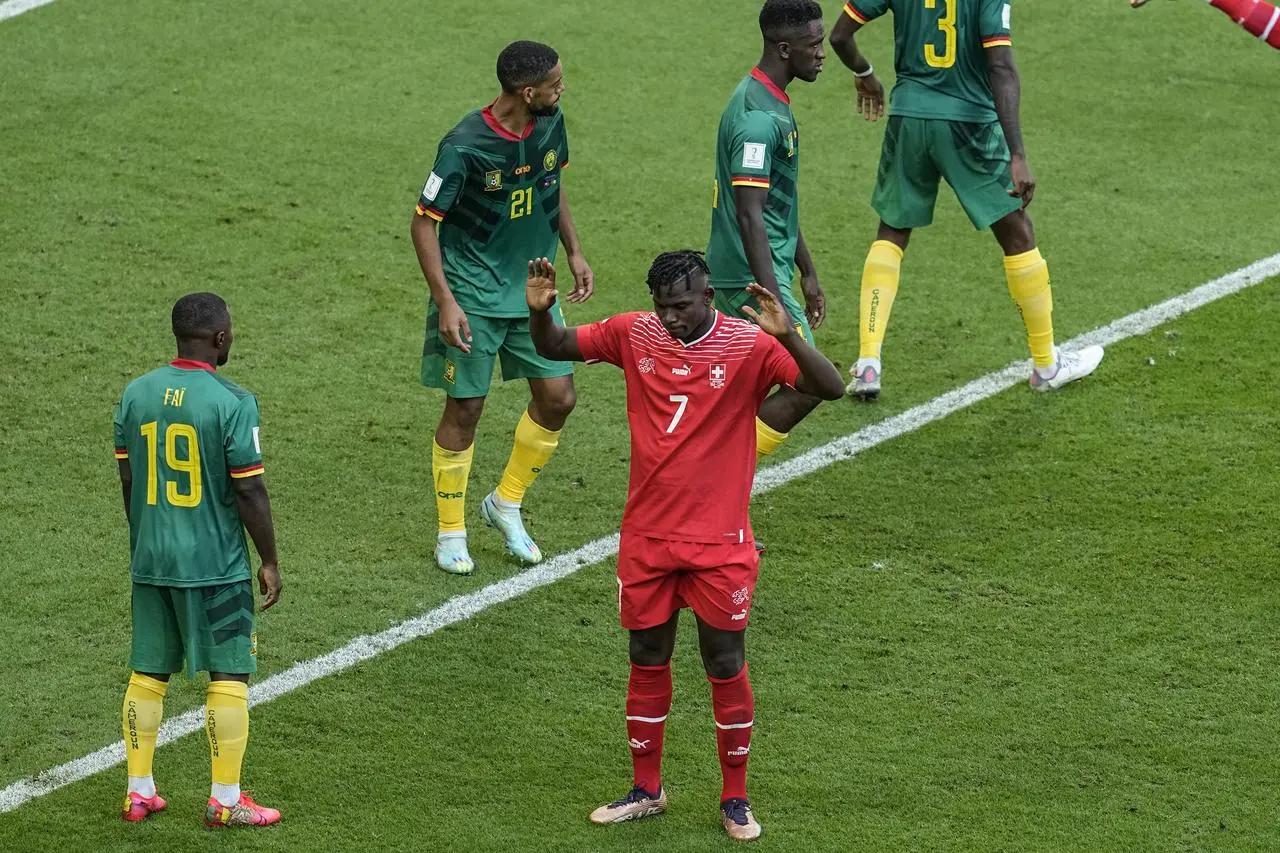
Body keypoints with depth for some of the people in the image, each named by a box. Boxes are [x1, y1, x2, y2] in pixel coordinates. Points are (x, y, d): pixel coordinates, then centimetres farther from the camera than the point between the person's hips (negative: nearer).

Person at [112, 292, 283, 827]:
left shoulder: (136, 393, 2)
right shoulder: (231, 402, -15)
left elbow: (127, 480, 10)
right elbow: (249, 490, -13)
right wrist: (270, 561, -3)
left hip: (150, 560, 6)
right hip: (216, 564, -6)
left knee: (147, 674, 14)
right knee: (228, 677, 4)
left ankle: (139, 792, 19)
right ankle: (225, 802, 8)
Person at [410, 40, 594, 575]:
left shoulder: (549, 124, -4)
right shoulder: (465, 146, -23)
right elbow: (424, 223, -17)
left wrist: (574, 252, 12)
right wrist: (446, 302, -22)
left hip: (532, 287, 6)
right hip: (473, 293, -6)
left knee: (558, 398, 3)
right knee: (465, 407, -1)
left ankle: (505, 505, 24)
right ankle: (451, 532, 15)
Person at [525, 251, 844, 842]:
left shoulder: (749, 347, -13)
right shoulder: (635, 335, -2)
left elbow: (830, 388, -23)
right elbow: (555, 348, 8)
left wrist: (787, 336, -39)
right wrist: (540, 311, -14)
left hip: (719, 542, -3)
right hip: (646, 536, 4)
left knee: (725, 665, 4)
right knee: (646, 660, 12)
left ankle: (735, 799, 17)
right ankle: (646, 789, 26)